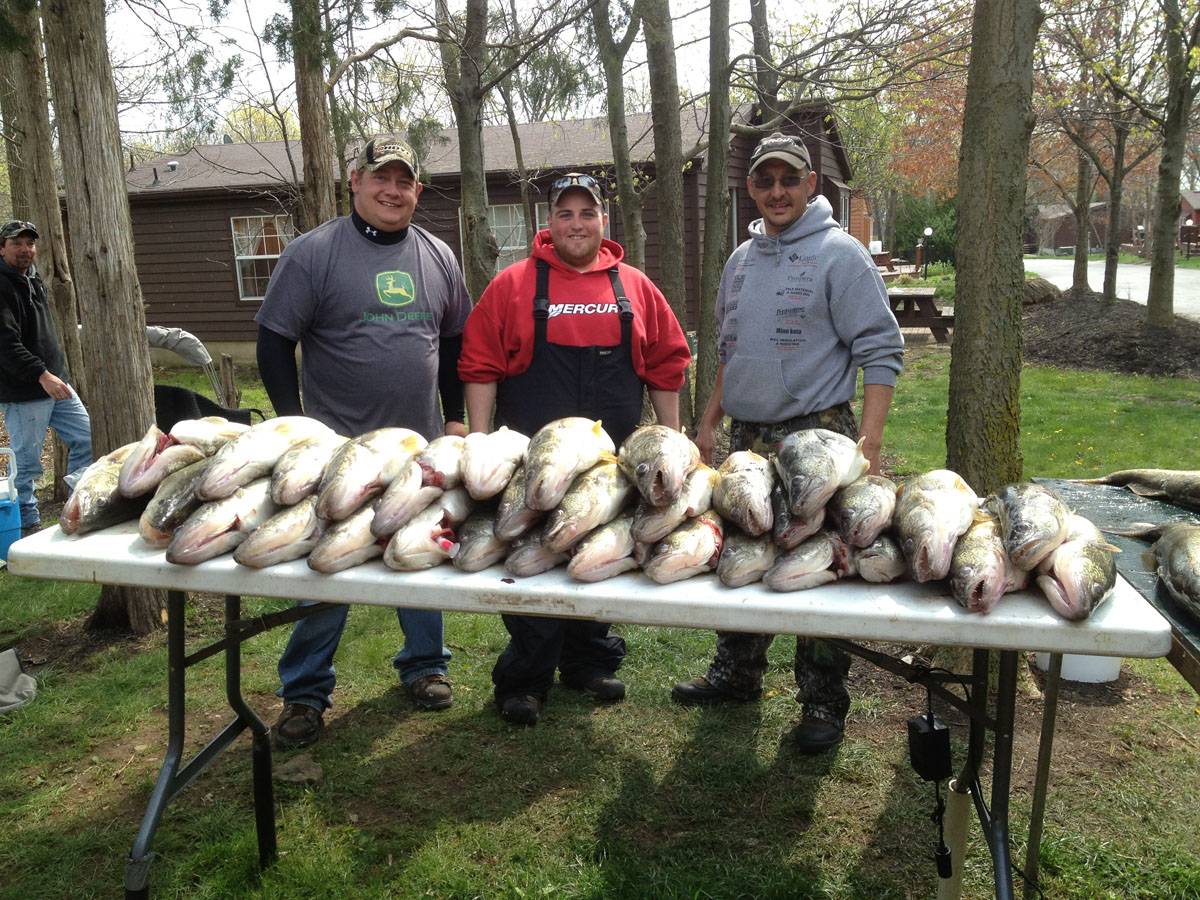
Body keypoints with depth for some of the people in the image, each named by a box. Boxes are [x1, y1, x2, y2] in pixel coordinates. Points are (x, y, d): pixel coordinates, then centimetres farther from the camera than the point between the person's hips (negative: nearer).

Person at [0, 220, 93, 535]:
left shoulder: (33, 280, 16)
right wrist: (42, 375, -26)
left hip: (56, 383, 9)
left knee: (86, 438, 11)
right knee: (27, 464, 0)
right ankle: (29, 527, 12)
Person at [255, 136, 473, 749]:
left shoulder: (437, 257, 8)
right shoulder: (314, 253, -5)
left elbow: (454, 342, 16)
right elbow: (275, 343, -5)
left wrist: (455, 418, 13)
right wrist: (296, 427, -8)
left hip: (421, 446, 4)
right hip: (339, 448, -4)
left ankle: (425, 665, 32)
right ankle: (305, 692, 18)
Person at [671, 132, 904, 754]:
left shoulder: (839, 254, -6)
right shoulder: (741, 259, 15)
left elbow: (881, 352, -10)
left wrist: (868, 442, -19)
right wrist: (709, 422, 18)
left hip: (816, 437, -6)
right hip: (746, 439, 6)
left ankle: (823, 703, 14)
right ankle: (736, 674, 30)